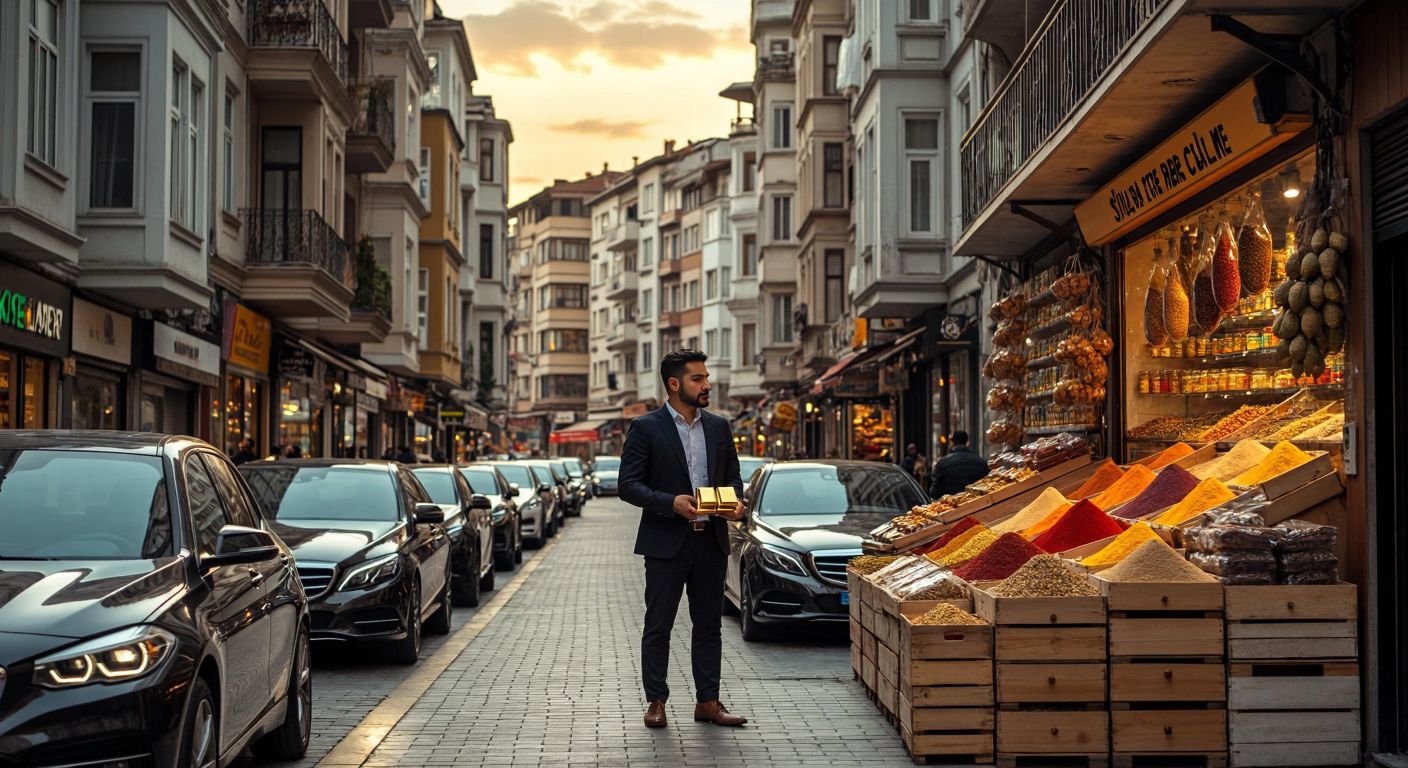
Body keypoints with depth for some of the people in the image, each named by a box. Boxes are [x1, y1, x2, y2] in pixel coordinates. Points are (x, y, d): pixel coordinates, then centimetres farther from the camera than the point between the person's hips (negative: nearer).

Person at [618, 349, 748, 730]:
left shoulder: (719, 426, 10)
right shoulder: (645, 427, -5)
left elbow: (733, 476, 17)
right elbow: (629, 485, -8)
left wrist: (735, 501, -5)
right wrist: (671, 503, -21)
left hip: (711, 541, 5)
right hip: (666, 542, -4)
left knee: (709, 625, 9)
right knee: (658, 627, 3)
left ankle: (707, 702, 17)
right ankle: (656, 702, 13)